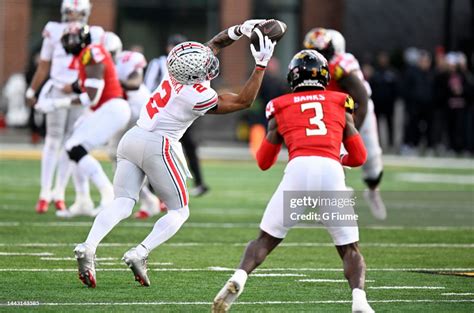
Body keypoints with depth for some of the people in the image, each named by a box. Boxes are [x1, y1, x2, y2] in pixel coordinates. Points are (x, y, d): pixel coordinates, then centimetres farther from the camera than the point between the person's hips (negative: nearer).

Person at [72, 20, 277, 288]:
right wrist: (261, 66, -5)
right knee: (179, 211, 9)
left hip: (132, 139, 7)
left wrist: (240, 29, 9)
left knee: (122, 205, 1)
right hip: (158, 146, -7)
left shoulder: (178, 70, 0)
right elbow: (244, 102, -4)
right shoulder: (199, 96, -17)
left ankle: (88, 248, -22)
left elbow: (213, 44, 18)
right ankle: (140, 254, -10)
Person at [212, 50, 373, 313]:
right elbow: (359, 157, 22)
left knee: (266, 239, 14)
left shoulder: (281, 108, 22)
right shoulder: (340, 104, 24)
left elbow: (263, 162, 27)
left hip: (298, 169, 0)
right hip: (331, 169, 0)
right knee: (349, 248, 10)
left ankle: (238, 279, -11)